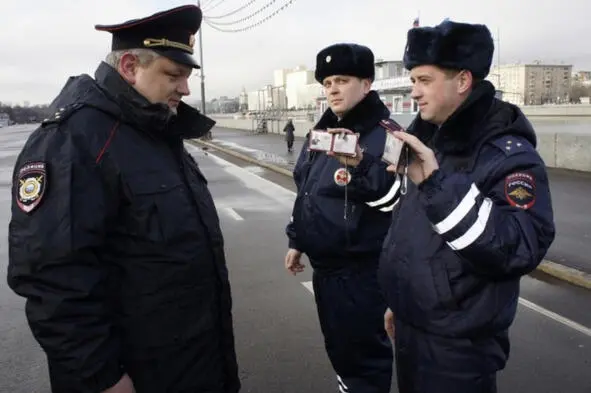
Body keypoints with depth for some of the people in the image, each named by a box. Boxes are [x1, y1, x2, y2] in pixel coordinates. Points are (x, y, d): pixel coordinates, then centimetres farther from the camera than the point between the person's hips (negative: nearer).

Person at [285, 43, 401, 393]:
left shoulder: (384, 134, -15)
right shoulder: (322, 131, 9)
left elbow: (393, 200, -25)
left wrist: (359, 165, -39)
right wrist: (297, 241, 19)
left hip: (362, 269, -8)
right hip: (325, 264, 8)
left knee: (365, 352, 8)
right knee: (338, 345, 23)